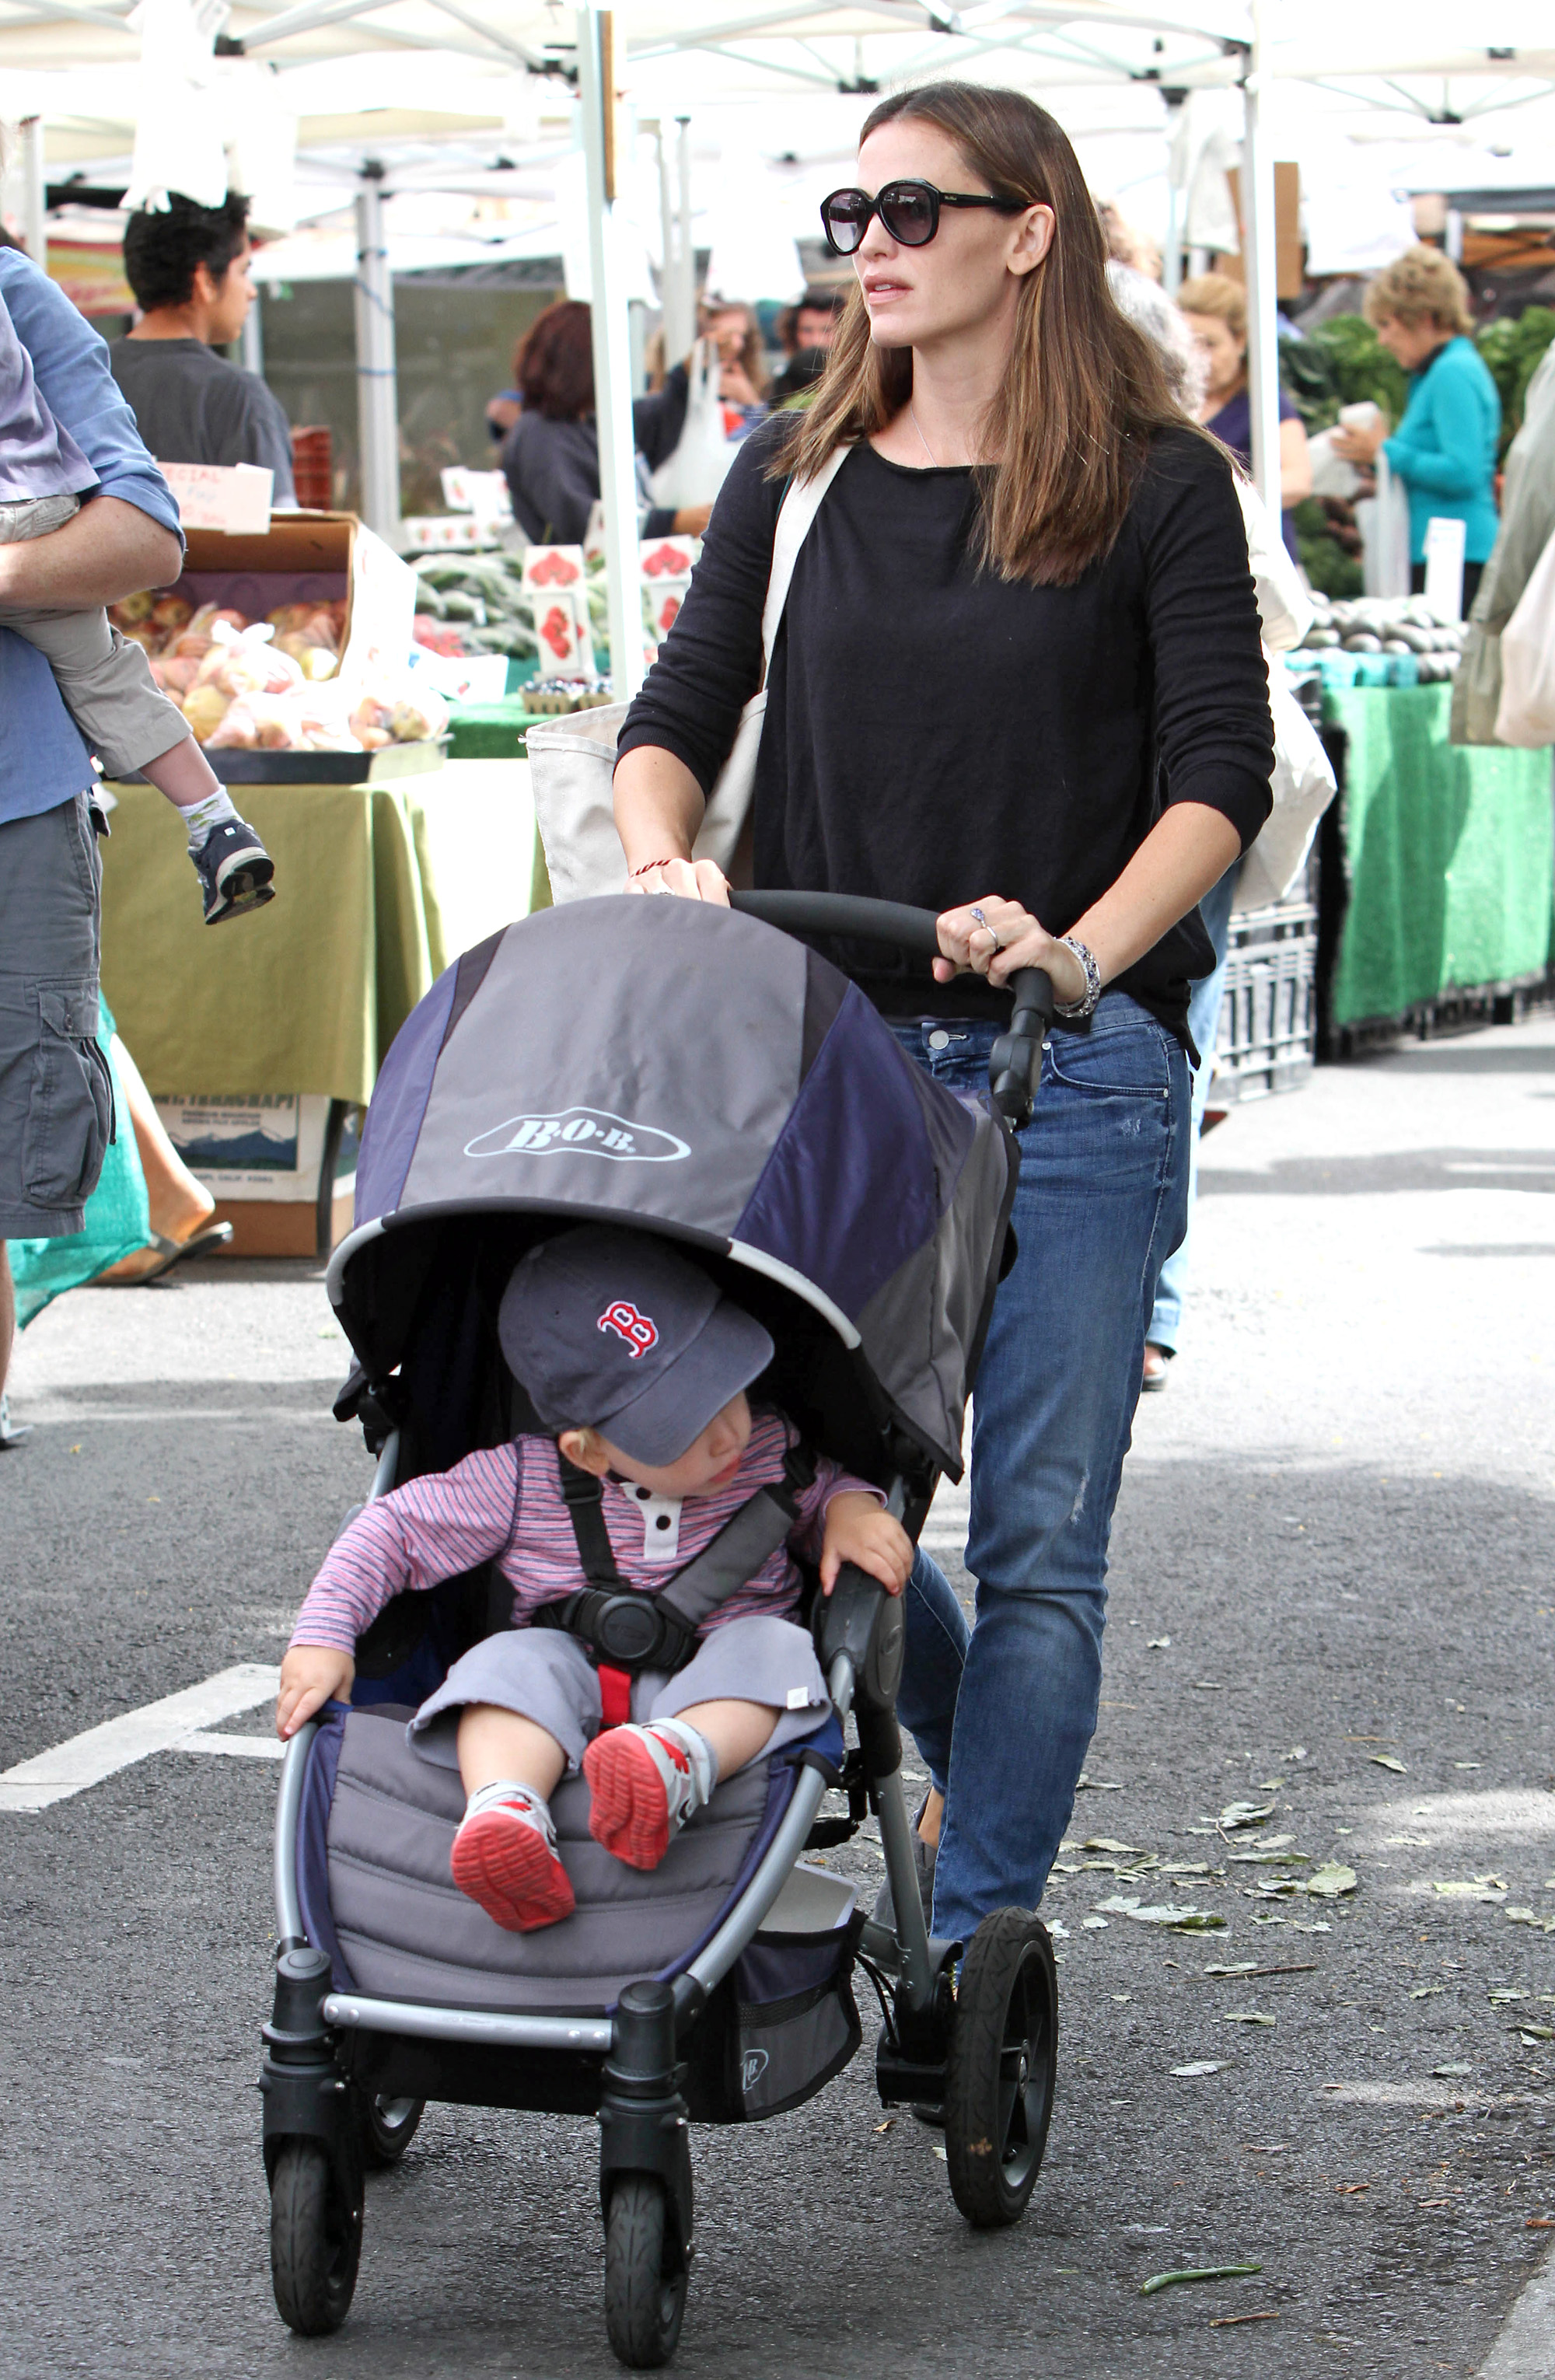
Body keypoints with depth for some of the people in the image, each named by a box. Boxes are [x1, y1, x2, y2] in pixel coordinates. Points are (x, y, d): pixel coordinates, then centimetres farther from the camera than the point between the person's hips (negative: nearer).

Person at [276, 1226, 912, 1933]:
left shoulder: (768, 1454, 2)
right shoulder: (525, 1484, -4)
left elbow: (827, 1481, 22)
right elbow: (392, 1529, 3)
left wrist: (852, 1508, -2)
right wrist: (321, 1636, -5)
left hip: (721, 1702, 1)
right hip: (574, 1695, -1)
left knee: (770, 1648, -30)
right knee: (515, 1661, -31)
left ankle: (683, 1758, -58)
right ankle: (504, 1806, -58)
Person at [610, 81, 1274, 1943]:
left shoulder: (1158, 486, 0)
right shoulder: (797, 476, 12)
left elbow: (1223, 769, -7)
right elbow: (680, 715, 11)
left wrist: (1083, 948, -23)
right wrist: (659, 862, -11)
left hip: (1071, 1071, -4)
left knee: (1035, 1537, -3)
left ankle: (978, 1940, 6)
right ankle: (978, 1758, 33)